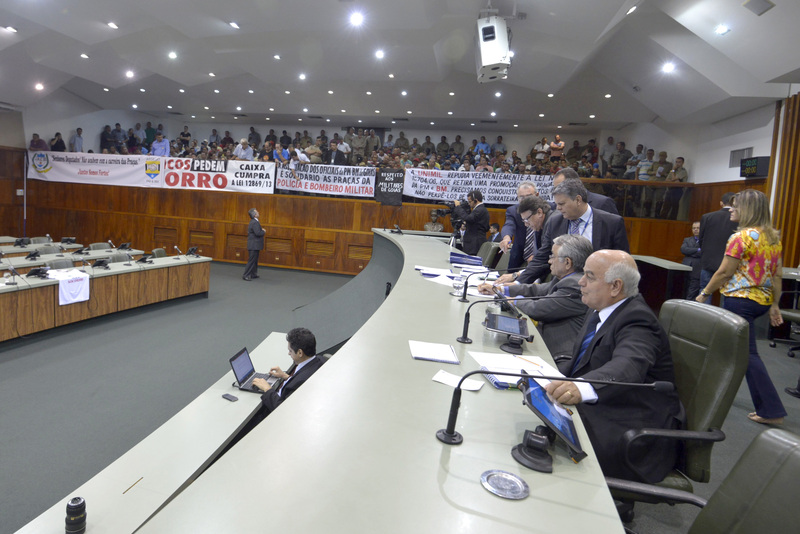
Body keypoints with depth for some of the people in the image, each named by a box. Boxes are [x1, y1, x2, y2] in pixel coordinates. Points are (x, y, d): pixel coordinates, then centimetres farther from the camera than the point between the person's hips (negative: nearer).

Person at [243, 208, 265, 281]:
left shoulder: (254, 222, 14)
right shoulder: (254, 223, -18)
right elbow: (258, 233, -26)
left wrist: (262, 230, 6)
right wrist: (263, 232, -9)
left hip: (254, 245, 10)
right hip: (254, 245, -10)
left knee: (254, 260, 18)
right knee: (252, 261, -7)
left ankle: (253, 274, 28)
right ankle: (246, 275, -5)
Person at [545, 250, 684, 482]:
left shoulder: (637, 320, -19)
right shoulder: (598, 311, 10)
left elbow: (627, 366, -39)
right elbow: (580, 362, 16)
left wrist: (582, 387, -58)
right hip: (596, 409, 9)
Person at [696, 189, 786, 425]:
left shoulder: (742, 237, -16)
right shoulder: (774, 238, 9)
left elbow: (724, 272, -14)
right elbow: (776, 275, 11)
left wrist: (704, 293, -2)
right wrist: (774, 304, 16)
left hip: (740, 300, -9)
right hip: (763, 300, 9)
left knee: (748, 354, -3)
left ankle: (772, 411, 0)